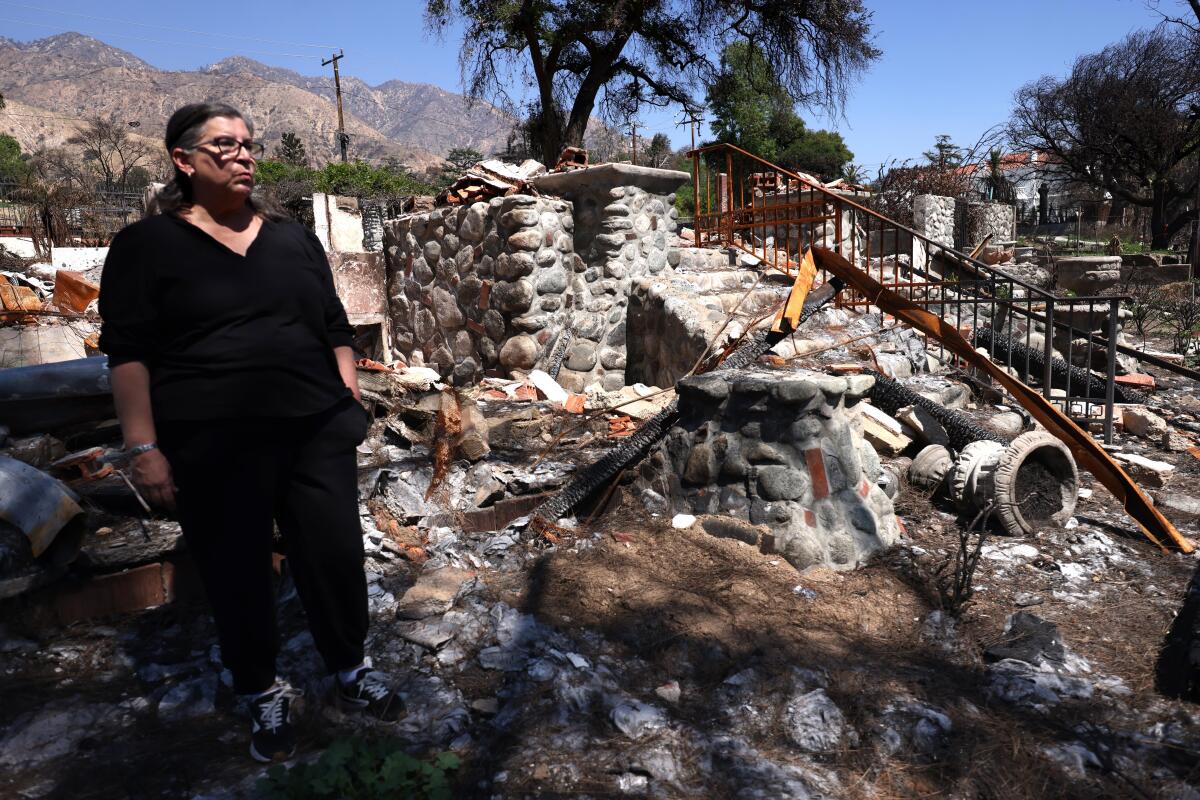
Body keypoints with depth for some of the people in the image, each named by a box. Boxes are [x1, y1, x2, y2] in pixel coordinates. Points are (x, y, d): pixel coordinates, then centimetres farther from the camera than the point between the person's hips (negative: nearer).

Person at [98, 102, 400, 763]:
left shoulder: (292, 238, 11)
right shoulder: (147, 245, 0)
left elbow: (335, 330, 14)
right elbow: (127, 354, -3)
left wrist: (352, 401, 10)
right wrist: (144, 448, -9)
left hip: (318, 433, 3)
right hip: (214, 448, -3)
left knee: (335, 555, 7)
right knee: (235, 571, 9)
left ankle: (350, 669, 31)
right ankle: (264, 695, 31)